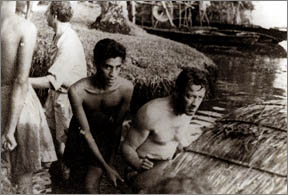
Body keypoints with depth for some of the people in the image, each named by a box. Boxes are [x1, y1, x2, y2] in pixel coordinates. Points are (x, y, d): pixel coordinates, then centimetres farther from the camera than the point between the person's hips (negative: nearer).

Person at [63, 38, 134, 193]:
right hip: (82, 132, 1)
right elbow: (86, 132, -25)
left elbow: (117, 125, -15)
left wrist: (110, 159, -9)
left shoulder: (126, 88, -30)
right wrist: (106, 167, -26)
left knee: (91, 185, -13)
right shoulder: (77, 91, -34)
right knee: (68, 172, 25)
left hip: (107, 133, 0)